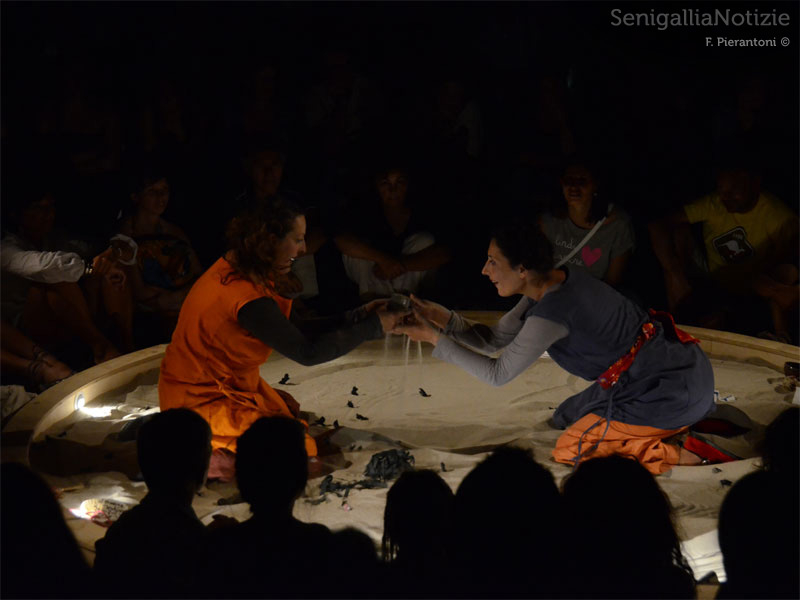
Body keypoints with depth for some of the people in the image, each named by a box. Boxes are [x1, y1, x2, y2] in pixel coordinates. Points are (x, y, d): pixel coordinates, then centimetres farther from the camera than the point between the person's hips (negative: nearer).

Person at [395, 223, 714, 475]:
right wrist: (444, 319, -5)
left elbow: (498, 374, -15)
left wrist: (434, 338, -11)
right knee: (567, 418, 22)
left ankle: (682, 457, -9)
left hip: (673, 389, -9)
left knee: (569, 450, -5)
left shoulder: (553, 310, -25)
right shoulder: (554, 281, 3)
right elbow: (495, 339, 9)